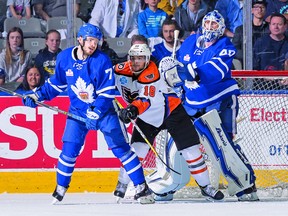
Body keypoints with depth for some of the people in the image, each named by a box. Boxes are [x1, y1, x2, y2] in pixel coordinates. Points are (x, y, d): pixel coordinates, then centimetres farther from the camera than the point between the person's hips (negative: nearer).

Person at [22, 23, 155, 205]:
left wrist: (96, 113, -27)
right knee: (69, 149, -6)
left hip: (103, 110, -2)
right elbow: (56, 84, 10)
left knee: (120, 147, -7)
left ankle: (142, 188, -1)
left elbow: (108, 92, -18)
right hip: (77, 111, 2)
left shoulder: (102, 60, -17)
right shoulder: (64, 58, -6)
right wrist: (37, 95, 0)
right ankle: (60, 190, 12)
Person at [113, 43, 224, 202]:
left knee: (190, 148, -4)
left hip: (171, 111, -4)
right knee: (136, 147, -12)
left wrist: (134, 109, -61)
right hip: (148, 117, 4)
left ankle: (205, 186, 8)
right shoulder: (120, 71, -11)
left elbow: (146, 99, -42)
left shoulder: (151, 73, -29)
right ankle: (122, 184, 0)